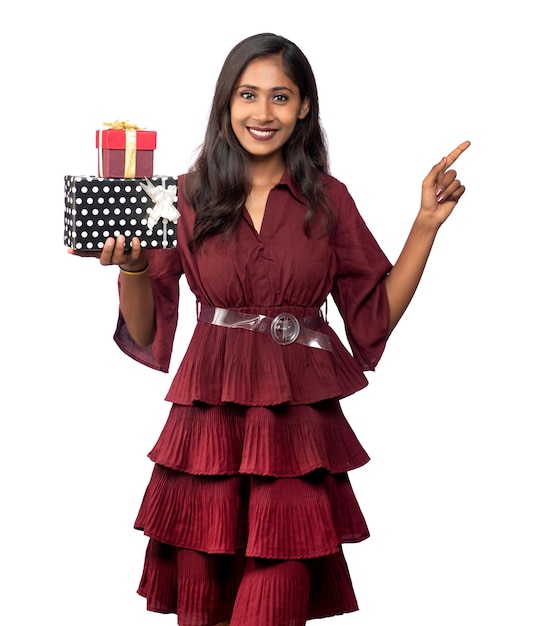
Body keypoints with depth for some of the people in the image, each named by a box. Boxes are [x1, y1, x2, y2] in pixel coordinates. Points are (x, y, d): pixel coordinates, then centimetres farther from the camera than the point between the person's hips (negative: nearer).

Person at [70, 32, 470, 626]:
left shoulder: (328, 200, 5)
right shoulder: (190, 196, 4)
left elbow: (379, 312, 7)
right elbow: (144, 329, 4)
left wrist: (427, 223, 1)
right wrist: (129, 265, -15)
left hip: (297, 428, 0)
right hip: (209, 418, 0)